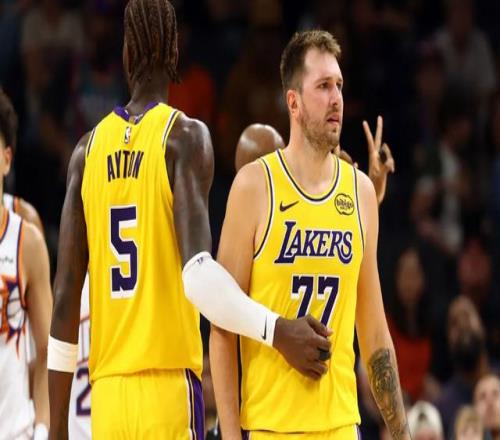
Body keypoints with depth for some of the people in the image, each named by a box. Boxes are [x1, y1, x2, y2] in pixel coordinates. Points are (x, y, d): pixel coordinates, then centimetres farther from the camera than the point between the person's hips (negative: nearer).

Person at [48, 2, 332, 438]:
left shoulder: (89, 149, 10)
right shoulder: (186, 137, -4)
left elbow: (66, 295, 9)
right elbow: (198, 272, -19)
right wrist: (278, 332, -14)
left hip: (107, 393, 4)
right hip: (168, 386, -4)